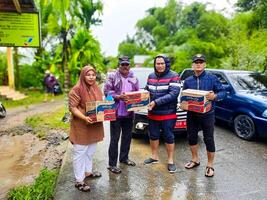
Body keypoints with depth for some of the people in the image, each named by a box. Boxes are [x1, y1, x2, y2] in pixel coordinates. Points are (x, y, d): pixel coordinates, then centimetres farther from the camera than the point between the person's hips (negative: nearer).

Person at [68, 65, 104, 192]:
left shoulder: (96, 88, 9)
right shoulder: (76, 90, -15)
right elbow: (72, 107, -18)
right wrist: (84, 118, -31)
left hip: (94, 125, 8)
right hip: (81, 126, -8)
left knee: (91, 151, 21)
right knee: (80, 153, 2)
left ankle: (88, 172, 39)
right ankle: (79, 181, 13)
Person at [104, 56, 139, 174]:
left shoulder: (133, 78, 12)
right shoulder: (112, 77, -3)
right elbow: (106, 91, -9)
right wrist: (118, 96, -22)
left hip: (129, 113, 5)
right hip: (116, 112, -5)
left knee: (127, 136, 16)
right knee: (114, 139, 0)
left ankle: (124, 158, 34)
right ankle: (112, 164, 10)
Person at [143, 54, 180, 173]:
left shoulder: (173, 76, -10)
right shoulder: (151, 76, 8)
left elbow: (173, 94, -20)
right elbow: (147, 91, 17)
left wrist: (156, 102, -24)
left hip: (168, 114, -5)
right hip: (152, 113, 5)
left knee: (169, 137, 6)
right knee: (153, 135, 16)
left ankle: (170, 161, 22)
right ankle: (154, 157, 36)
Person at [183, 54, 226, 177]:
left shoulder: (212, 78, -3)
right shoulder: (187, 81, 8)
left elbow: (223, 92, -4)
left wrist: (215, 96, -25)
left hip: (207, 114, -4)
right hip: (192, 114, 4)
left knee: (209, 140, 2)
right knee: (191, 137, 13)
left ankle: (210, 165, 19)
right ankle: (195, 160, 35)